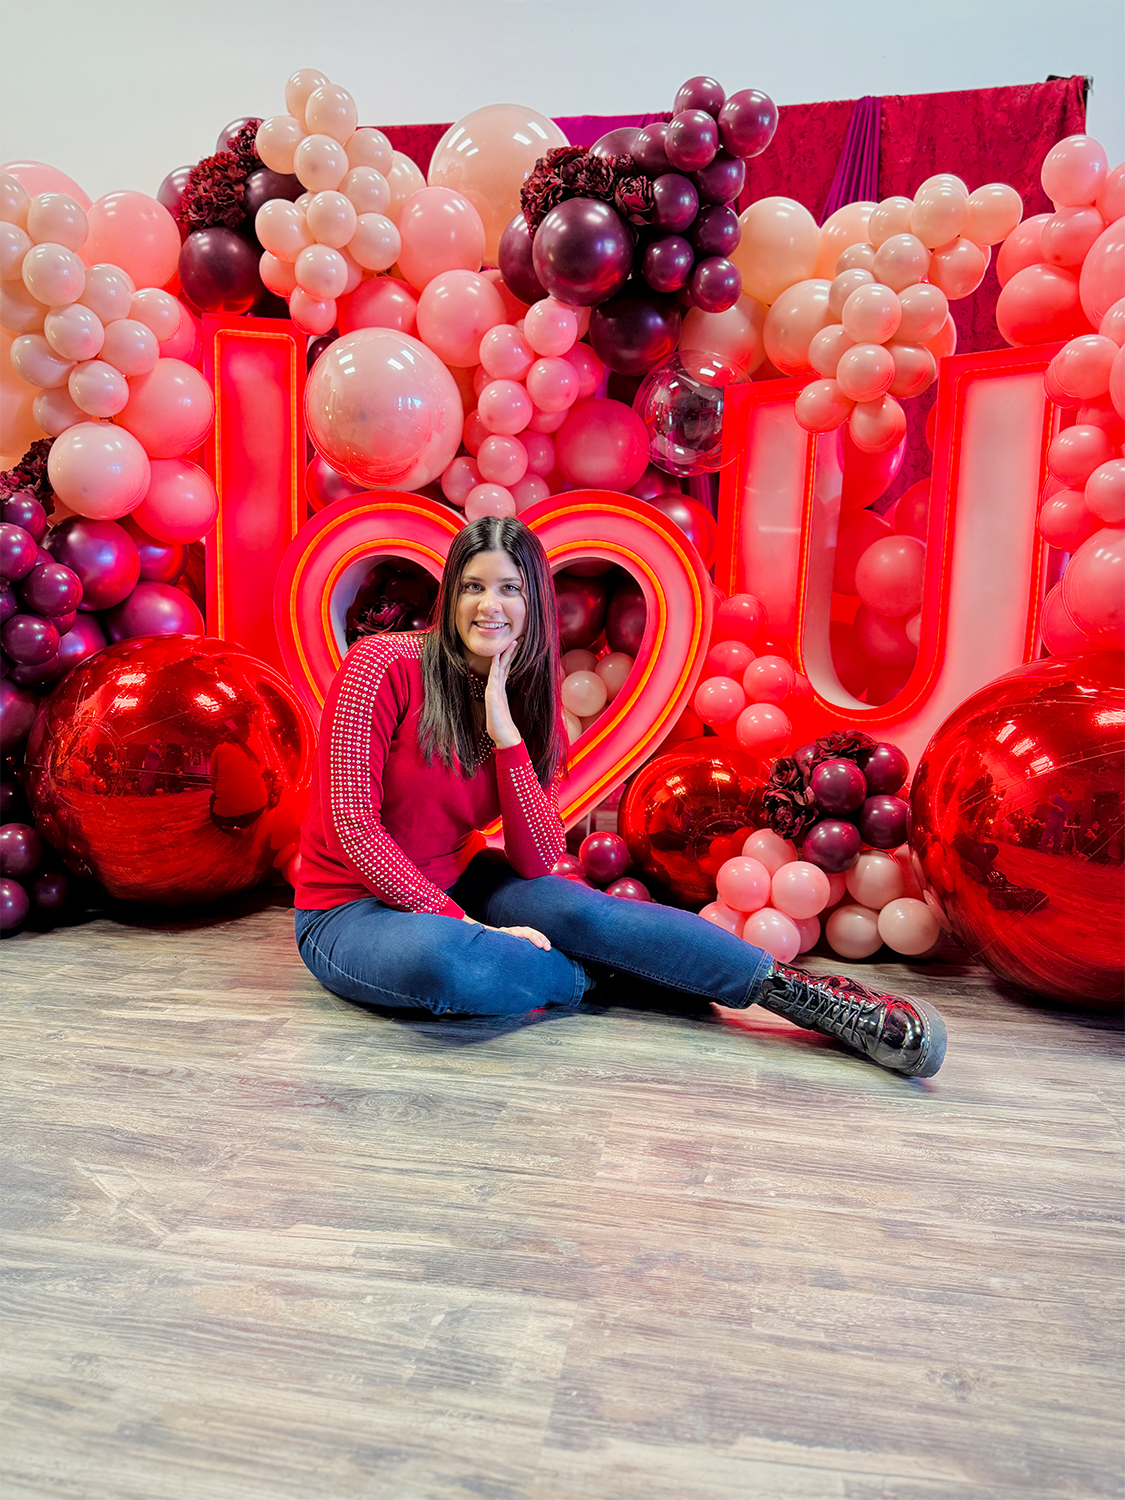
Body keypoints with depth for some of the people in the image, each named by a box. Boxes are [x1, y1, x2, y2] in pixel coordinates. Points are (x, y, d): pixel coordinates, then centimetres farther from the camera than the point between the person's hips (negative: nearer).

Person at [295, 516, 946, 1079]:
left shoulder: (525, 704, -1)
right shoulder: (385, 666, -16)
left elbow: (537, 863, -11)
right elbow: (353, 825, -19)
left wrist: (504, 731, -19)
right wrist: (466, 925, -24)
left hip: (455, 885, 4)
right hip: (353, 909, -4)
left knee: (578, 909, -23)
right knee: (438, 956, -39)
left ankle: (819, 998, -21)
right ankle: (595, 979, -12)